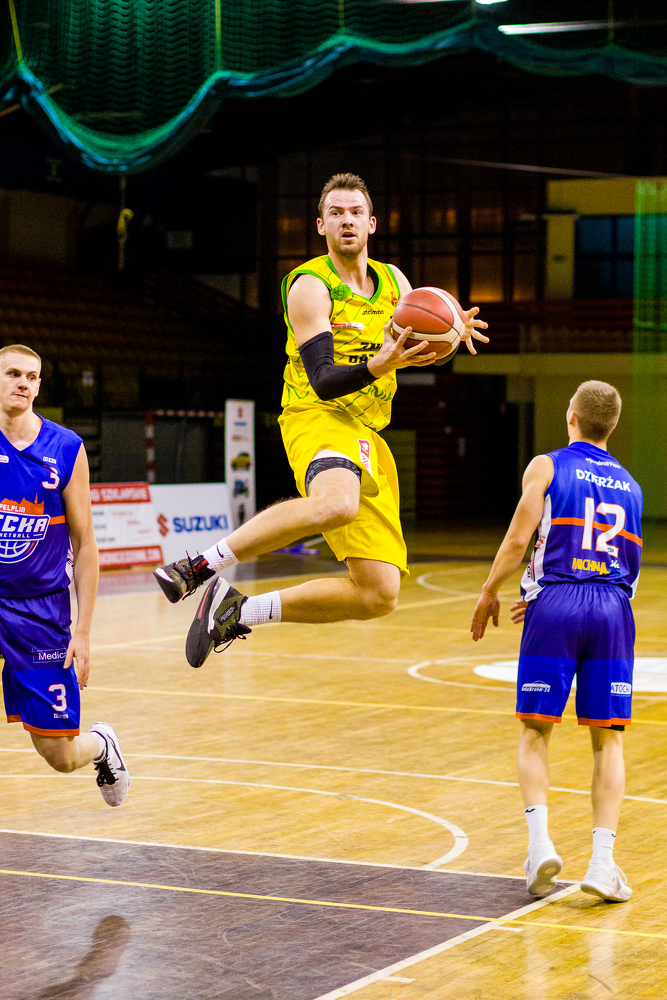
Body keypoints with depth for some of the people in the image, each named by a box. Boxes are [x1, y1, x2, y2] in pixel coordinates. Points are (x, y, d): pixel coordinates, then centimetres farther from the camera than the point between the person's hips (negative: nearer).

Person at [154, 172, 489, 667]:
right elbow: (323, 382, -15)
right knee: (337, 503, -44)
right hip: (318, 419, -7)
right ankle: (198, 566, -33)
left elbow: (420, 346, 22)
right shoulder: (310, 287, -7)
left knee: (379, 596, 2)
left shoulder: (392, 280, 14)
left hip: (368, 437, 7)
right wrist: (378, 366, -33)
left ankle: (236, 612, 13)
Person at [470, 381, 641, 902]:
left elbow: (518, 539, -3)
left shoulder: (547, 467, 5)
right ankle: (603, 862, -4)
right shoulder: (631, 487, 20)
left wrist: (489, 594, 12)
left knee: (535, 732, 8)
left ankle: (540, 841, -9)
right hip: (613, 609, 3)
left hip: (556, 605, -3)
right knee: (609, 740, 6)